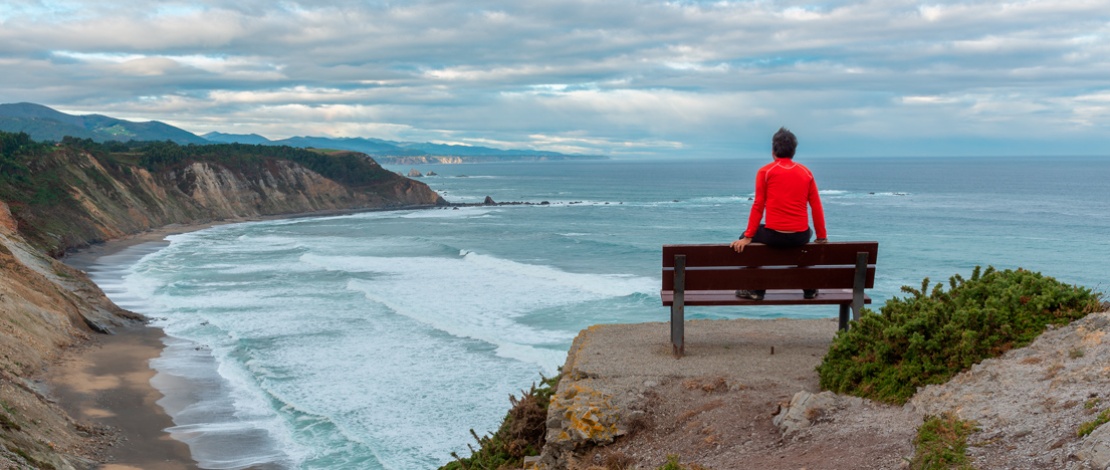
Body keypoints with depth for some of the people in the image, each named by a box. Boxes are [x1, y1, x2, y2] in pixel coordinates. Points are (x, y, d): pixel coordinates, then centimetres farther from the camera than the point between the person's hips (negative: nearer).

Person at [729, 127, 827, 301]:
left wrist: (748, 237, 2)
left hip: (774, 235, -3)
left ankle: (756, 289, 19)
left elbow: (758, 206, -2)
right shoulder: (806, 172, 9)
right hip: (801, 236, 3)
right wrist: (821, 236, 14)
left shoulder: (766, 171, 0)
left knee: (744, 239, 26)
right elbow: (816, 206, 6)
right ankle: (810, 289, 38)